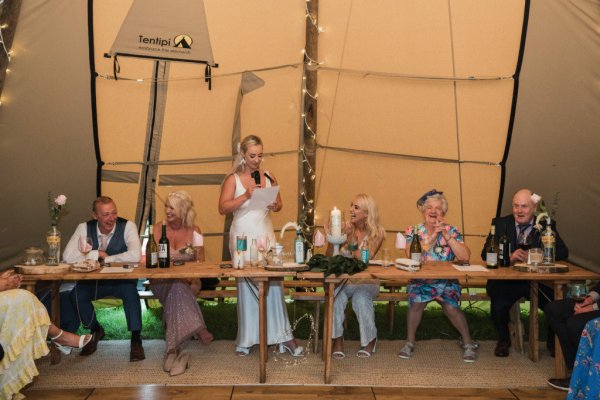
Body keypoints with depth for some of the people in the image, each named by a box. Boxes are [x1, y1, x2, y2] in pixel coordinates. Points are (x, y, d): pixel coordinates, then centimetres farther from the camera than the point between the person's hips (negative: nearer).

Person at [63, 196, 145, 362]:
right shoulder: (84, 228, -6)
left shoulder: (127, 226, -15)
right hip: (94, 280, 3)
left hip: (122, 280, -3)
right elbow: (68, 256, -16)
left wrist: (107, 259, -20)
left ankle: (136, 339, -14)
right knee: (76, 294, -23)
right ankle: (95, 330, 9)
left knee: (130, 291, -34)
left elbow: (135, 255, -30)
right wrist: (97, 254, -18)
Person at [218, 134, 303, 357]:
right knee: (246, 285, 3)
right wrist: (246, 196, -19)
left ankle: (283, 336, 7)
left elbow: (279, 203, 17)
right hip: (243, 237, -2)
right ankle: (246, 340, 14)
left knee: (274, 283, -1)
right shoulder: (233, 179, -2)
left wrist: (275, 206, -6)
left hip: (266, 234, 3)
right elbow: (223, 208, -10)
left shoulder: (269, 177, 8)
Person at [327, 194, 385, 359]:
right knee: (336, 293, -30)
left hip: (366, 281, -1)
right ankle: (337, 338, -15)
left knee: (361, 295, -31)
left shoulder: (377, 232, -4)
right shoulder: (346, 228, 0)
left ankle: (370, 339, -6)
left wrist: (351, 239, -19)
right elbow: (329, 258, -2)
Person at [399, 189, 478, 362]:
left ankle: (468, 342, -1)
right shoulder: (413, 231, 2)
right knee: (416, 301, -28)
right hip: (420, 280, 0)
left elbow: (465, 256, -11)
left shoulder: (451, 231, 3)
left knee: (451, 306, -25)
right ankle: (410, 342, -7)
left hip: (447, 281, 0)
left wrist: (447, 236, -16)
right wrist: (432, 236, -17)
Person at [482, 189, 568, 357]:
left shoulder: (546, 226, 7)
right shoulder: (500, 223, 6)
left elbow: (563, 252, -4)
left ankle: (553, 342, 13)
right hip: (506, 280, -1)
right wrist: (509, 257, -20)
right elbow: (485, 253, -2)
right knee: (499, 306, -28)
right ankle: (503, 340, 6)